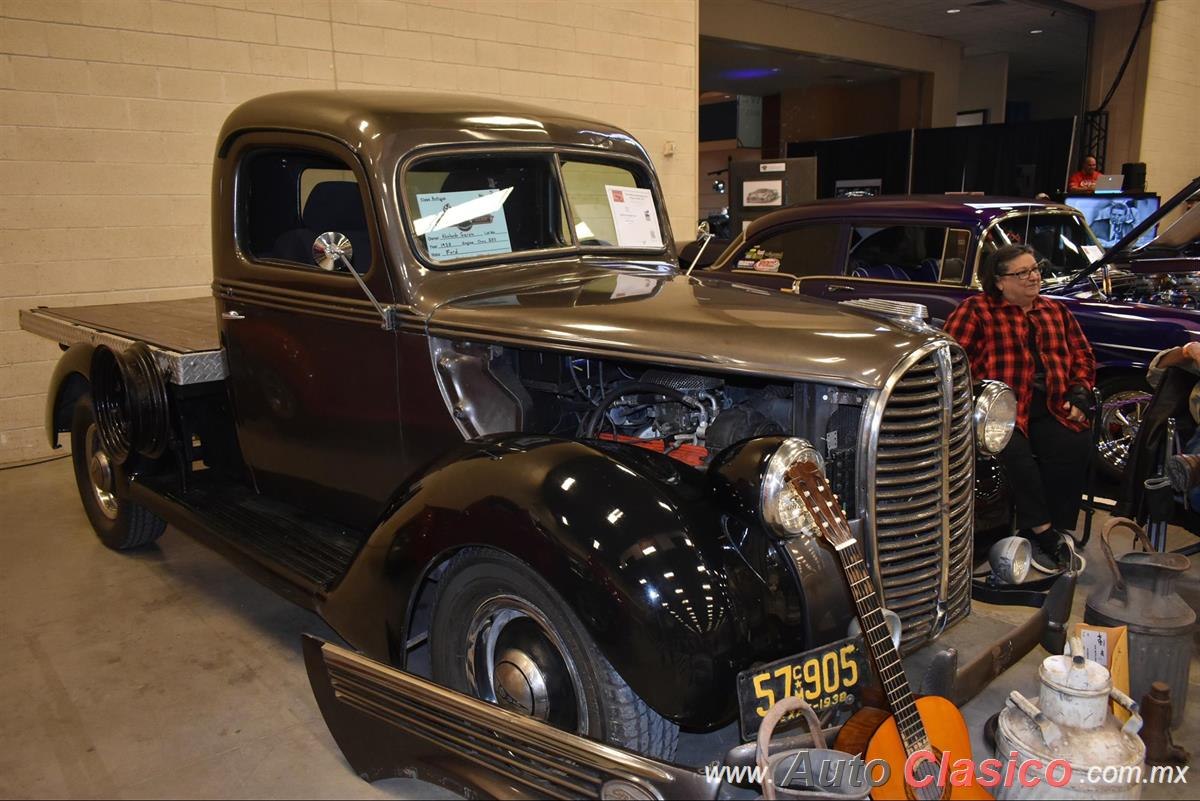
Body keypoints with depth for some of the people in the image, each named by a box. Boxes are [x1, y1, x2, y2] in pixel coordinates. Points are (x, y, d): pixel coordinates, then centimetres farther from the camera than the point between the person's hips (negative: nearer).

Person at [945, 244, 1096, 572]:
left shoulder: (1056, 311, 21)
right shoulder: (976, 309, 4)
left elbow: (1082, 357, 22)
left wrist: (1079, 393, 5)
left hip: (1050, 407, 4)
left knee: (1076, 446, -25)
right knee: (1015, 451, -33)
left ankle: (1058, 532, -12)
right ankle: (1044, 532, -19)